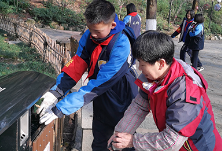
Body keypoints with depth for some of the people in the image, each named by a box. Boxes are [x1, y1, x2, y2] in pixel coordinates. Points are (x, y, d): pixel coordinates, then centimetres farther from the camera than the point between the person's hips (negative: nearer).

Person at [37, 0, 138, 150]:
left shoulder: (120, 45, -30)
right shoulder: (88, 37, -10)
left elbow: (98, 84, -34)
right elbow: (76, 66, -11)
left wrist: (62, 108, -34)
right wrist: (56, 91, -27)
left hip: (122, 103, -5)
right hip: (101, 102, 5)